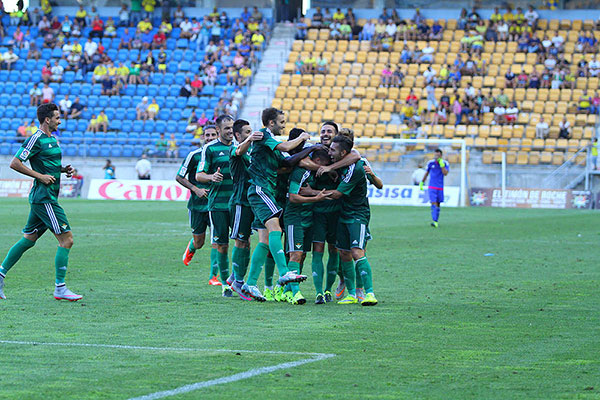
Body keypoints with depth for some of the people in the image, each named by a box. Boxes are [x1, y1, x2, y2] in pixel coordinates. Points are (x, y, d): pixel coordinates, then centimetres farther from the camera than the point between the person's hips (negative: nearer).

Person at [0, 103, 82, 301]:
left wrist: (63, 169, 10)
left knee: (28, 240, 14)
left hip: (46, 198, 10)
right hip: (44, 198, -10)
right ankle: (60, 288, -7)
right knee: (66, 239, -9)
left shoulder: (51, 139, 16)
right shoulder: (36, 140, -13)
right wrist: (40, 176, -17)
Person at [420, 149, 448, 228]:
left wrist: (441, 164, -22)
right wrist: (422, 182, 16)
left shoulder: (445, 163, -2)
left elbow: (445, 173, -17)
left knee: (438, 204, 9)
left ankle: (436, 221, 19)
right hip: (432, 187, -1)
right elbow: (426, 173, 14)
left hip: (440, 188, 1)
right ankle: (434, 221, -23)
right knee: (434, 203, -15)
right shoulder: (430, 163, 1)